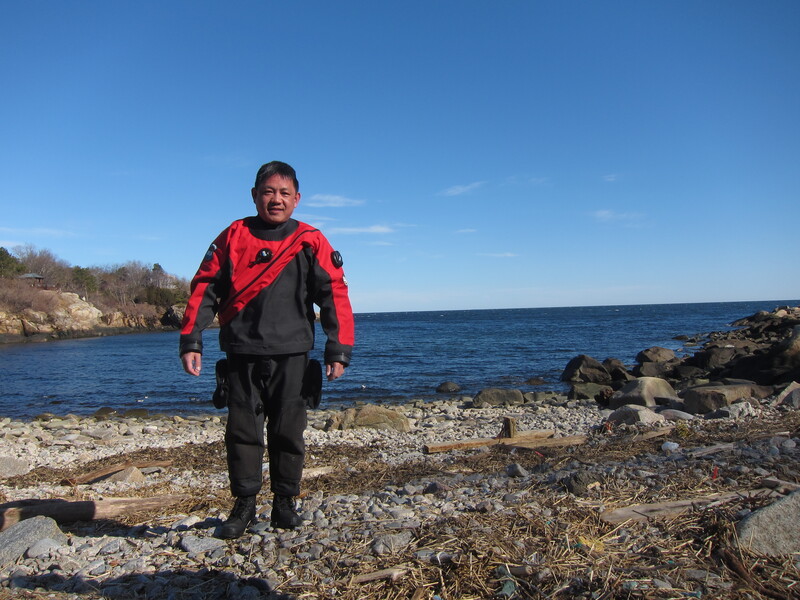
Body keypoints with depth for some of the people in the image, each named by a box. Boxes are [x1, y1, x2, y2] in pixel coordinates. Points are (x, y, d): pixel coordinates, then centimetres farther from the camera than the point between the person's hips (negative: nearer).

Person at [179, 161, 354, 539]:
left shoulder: (310, 242, 4)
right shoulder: (233, 237, 8)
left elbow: (334, 294, 2)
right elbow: (204, 288, 8)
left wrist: (338, 349, -5)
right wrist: (191, 341, 1)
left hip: (290, 355, -1)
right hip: (242, 354, 1)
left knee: (288, 433, 6)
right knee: (242, 431, 6)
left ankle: (285, 504, 22)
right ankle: (244, 505, 21)